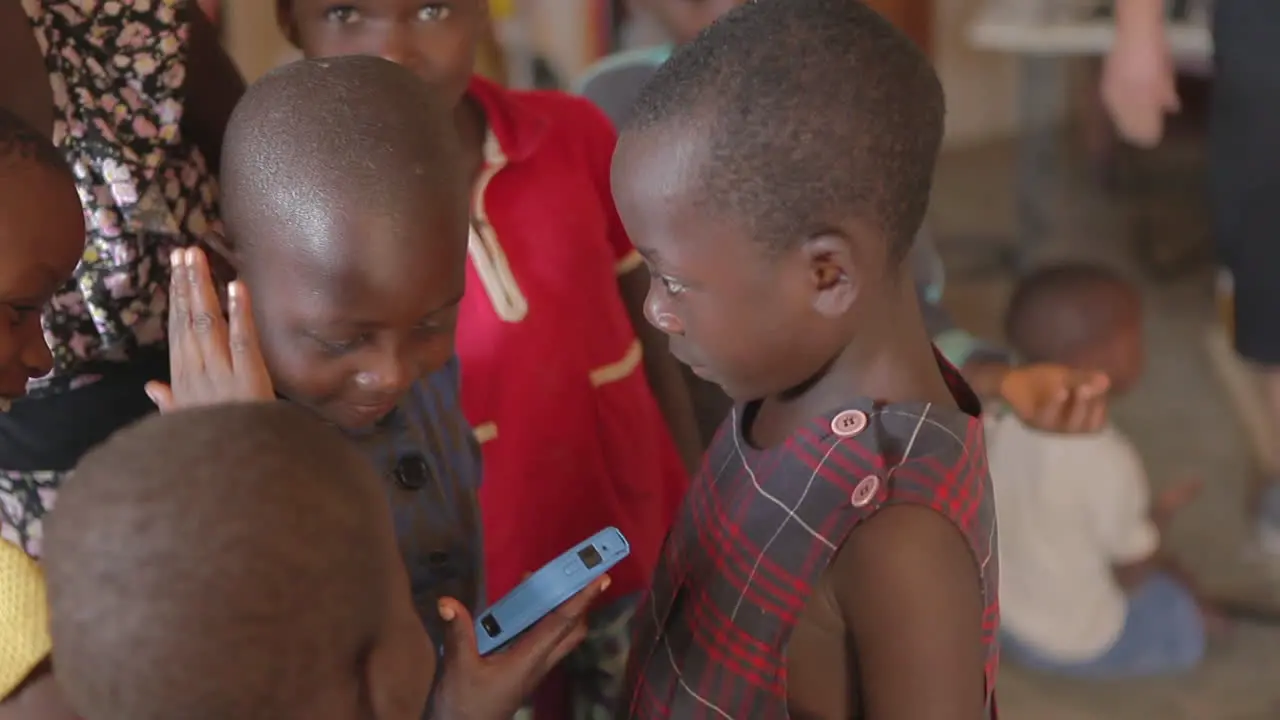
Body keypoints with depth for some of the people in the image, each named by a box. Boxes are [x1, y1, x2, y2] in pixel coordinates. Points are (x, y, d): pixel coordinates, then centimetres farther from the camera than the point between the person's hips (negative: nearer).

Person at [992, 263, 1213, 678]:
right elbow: (1131, 574, -18)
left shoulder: (1003, 420, -13)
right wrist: (1161, 513, 0)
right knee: (1200, 621, 15)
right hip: (1077, 646, -7)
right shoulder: (1108, 461, -32)